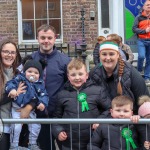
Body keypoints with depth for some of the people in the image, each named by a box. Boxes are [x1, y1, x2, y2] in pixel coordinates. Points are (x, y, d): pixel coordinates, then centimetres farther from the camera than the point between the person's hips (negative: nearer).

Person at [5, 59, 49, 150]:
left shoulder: (40, 84, 1)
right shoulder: (19, 78, -8)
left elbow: (44, 95, 1)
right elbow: (10, 83, -13)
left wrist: (43, 103, -18)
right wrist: (11, 89, -34)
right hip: (17, 108, -4)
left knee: (36, 126, 9)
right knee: (16, 127, -11)